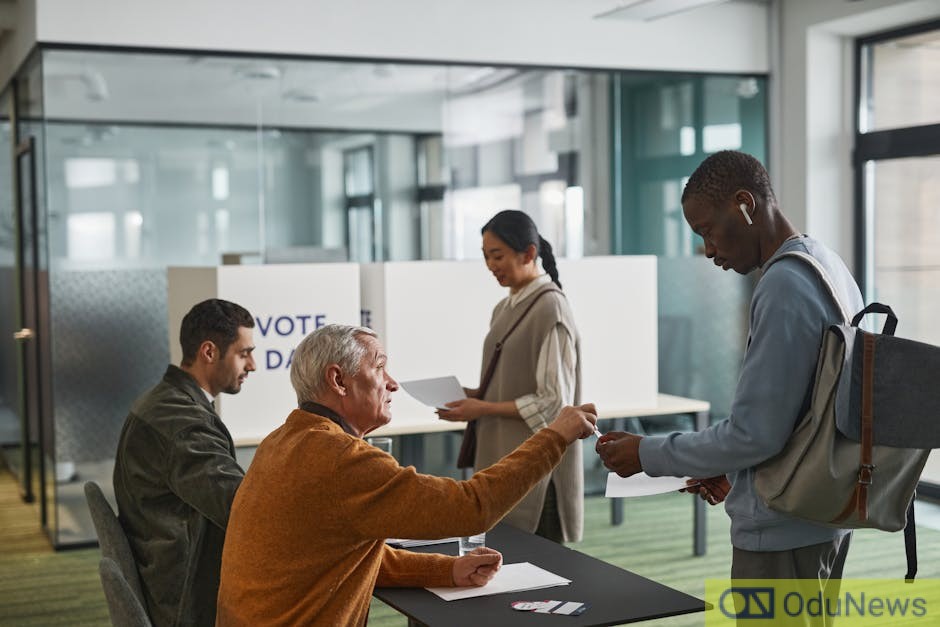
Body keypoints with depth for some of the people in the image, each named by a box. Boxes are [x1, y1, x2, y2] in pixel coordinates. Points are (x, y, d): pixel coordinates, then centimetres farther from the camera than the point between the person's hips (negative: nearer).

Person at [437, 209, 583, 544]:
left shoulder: (549, 309, -12)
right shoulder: (504, 309, 13)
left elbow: (554, 402, -15)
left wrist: (484, 409, -15)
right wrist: (476, 396, 3)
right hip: (502, 459, 8)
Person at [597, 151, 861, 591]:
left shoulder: (784, 286, -22)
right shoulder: (830, 267, 8)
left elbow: (754, 433, -24)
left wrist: (648, 454, -13)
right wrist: (735, 471, 13)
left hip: (782, 533, -10)